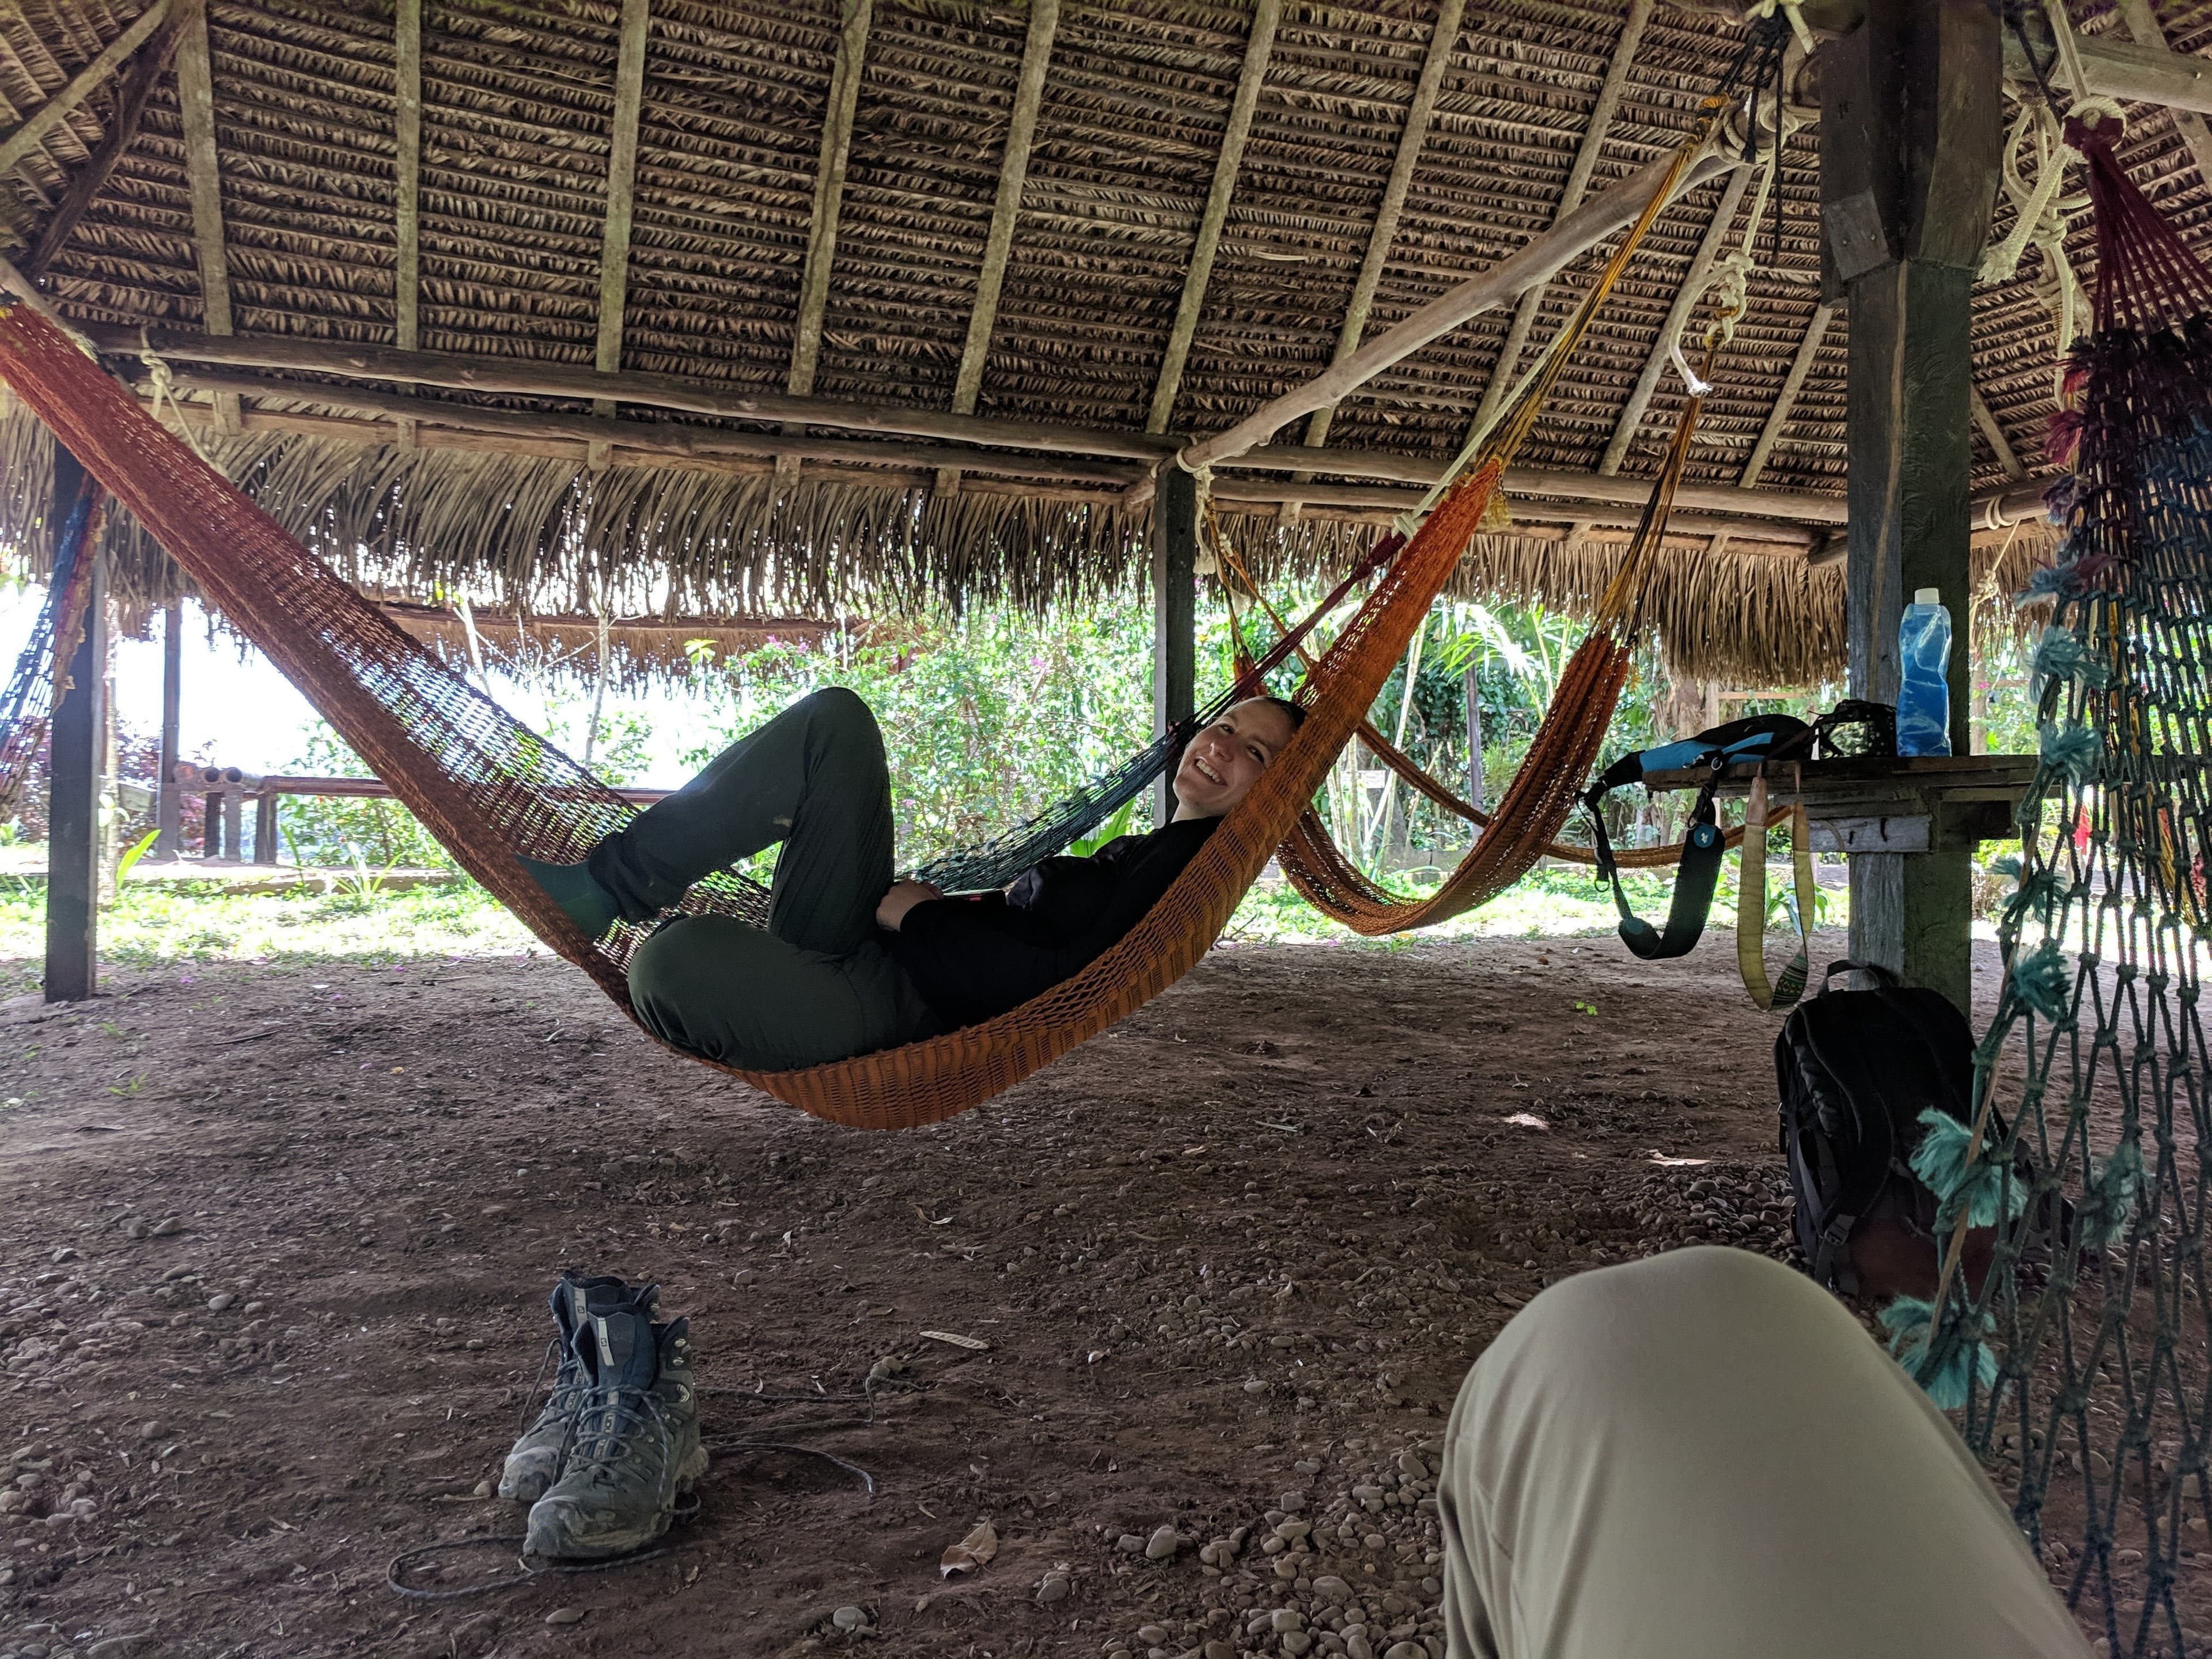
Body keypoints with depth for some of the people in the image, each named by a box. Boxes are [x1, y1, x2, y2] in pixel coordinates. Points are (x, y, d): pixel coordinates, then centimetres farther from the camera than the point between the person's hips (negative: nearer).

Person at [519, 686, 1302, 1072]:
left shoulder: (1197, 865, -9)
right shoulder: (1142, 854, 22)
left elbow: (1055, 980, -21)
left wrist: (920, 917, -10)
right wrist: (947, 905, 5)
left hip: (898, 1013, -9)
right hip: (871, 944, 10)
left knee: (684, 955, -36)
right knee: (835, 720, 1)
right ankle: (608, 886, -5)